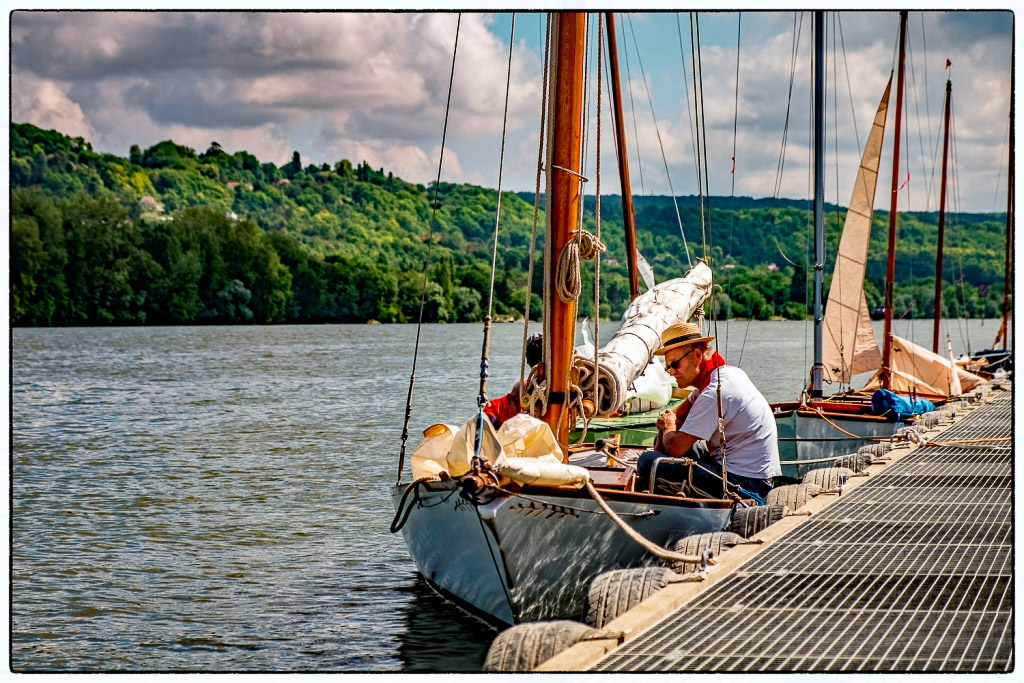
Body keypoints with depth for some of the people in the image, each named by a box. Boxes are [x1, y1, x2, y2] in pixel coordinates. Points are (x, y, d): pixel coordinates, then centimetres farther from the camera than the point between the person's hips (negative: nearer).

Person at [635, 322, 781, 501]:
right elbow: (677, 415, 21)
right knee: (665, 438, 23)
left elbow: (675, 448, -21)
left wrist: (668, 428, 1)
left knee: (647, 462, -17)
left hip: (743, 483, -11)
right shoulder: (728, 372, 9)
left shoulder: (715, 393, -22)